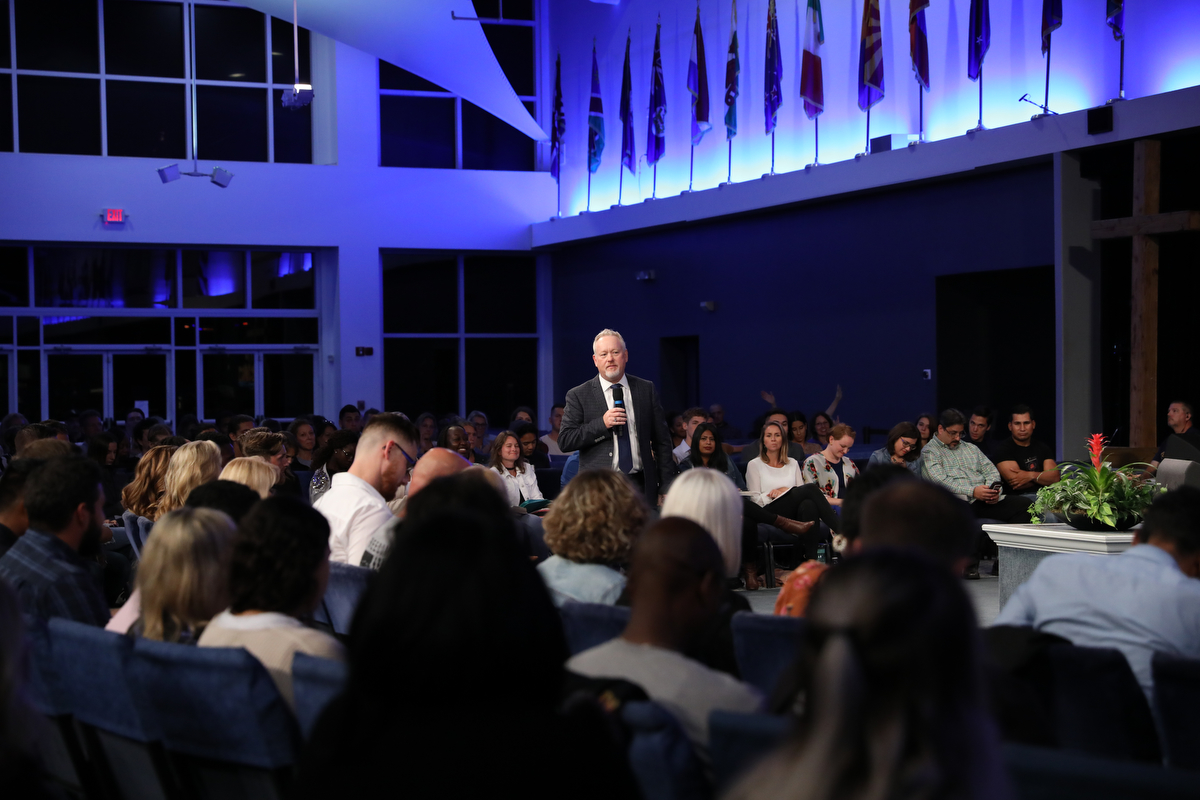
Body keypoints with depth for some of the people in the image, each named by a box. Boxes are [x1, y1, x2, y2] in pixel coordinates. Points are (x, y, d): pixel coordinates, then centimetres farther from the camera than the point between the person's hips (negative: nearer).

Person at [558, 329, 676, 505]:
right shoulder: (578, 396, 3)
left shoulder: (647, 390, 10)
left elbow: (662, 441, 11)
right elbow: (564, 441, -3)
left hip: (641, 485, 2)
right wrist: (602, 424, -14)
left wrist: (666, 488, 6)